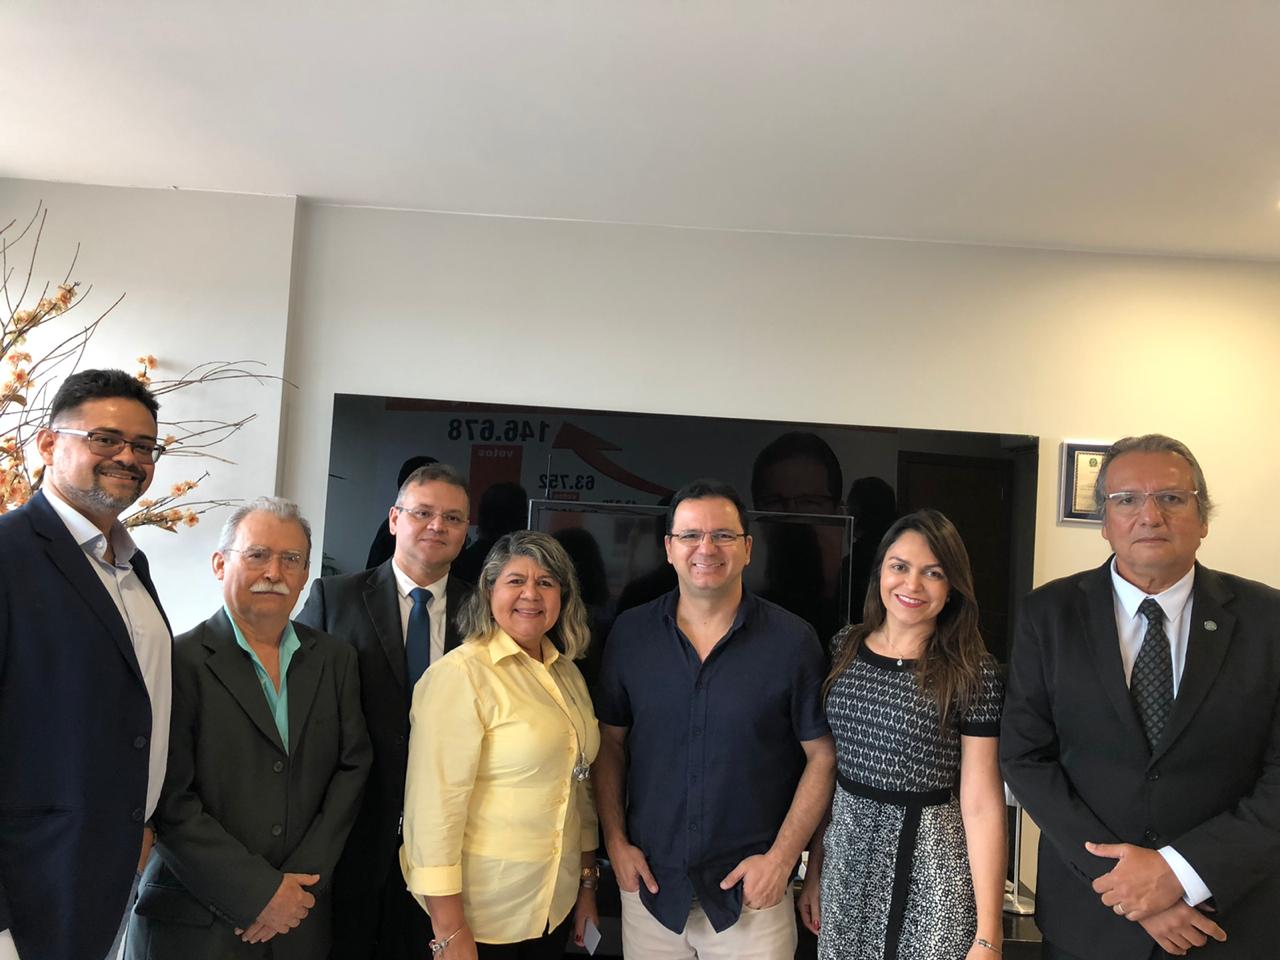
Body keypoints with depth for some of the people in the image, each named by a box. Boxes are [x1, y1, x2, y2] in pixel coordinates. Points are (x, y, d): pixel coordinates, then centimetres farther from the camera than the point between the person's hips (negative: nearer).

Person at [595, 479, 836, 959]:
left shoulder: (793, 640, -9)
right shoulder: (630, 633, -2)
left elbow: (822, 755, -4)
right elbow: (609, 742, 5)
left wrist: (781, 858, -9)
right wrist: (615, 842, 0)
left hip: (753, 888, -2)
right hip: (650, 881, 2)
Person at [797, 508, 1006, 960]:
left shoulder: (971, 671, -12)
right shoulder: (845, 647, -1)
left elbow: (982, 805, -12)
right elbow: (824, 765, 5)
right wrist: (814, 870, 8)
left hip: (930, 863, -3)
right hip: (847, 855, 4)